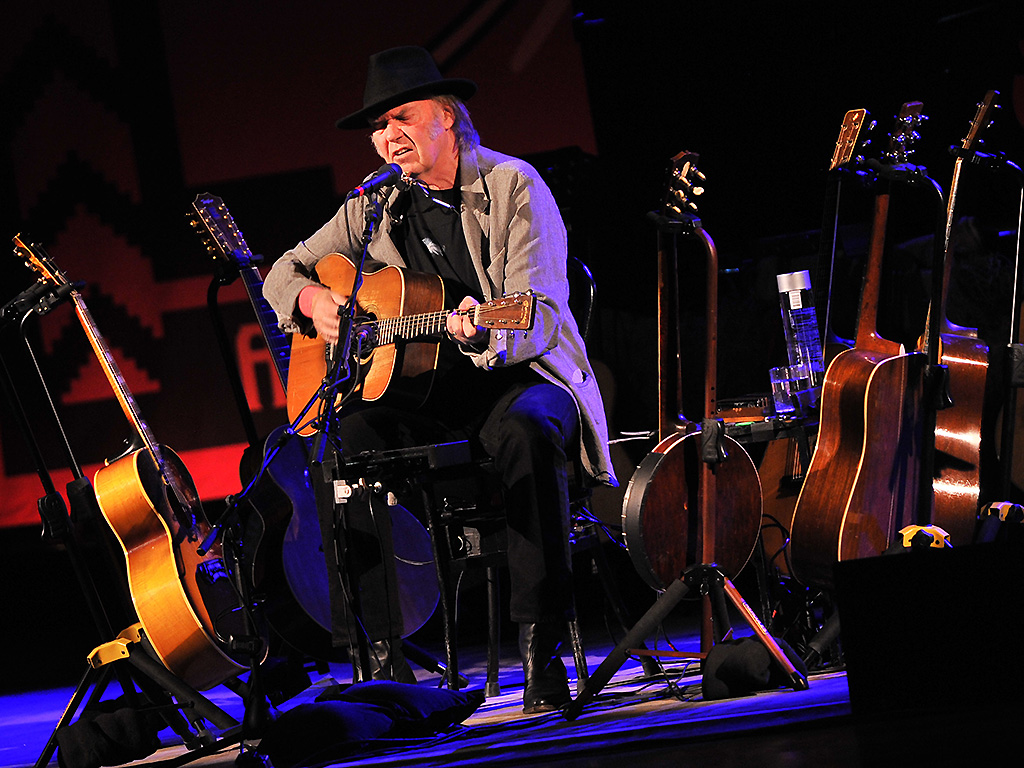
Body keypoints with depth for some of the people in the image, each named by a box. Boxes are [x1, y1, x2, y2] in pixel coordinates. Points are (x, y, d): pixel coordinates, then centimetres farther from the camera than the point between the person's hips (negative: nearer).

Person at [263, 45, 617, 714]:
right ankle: (379, 651, -22)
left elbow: (543, 316, -14)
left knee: (527, 429, -39)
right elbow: (285, 272, 20)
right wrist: (313, 298, -5)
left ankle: (543, 647, -35)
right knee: (342, 440, -27)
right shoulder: (376, 206, 10)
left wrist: (489, 336, -37)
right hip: (419, 390, 4)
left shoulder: (513, 185, -4)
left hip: (519, 374, -4)